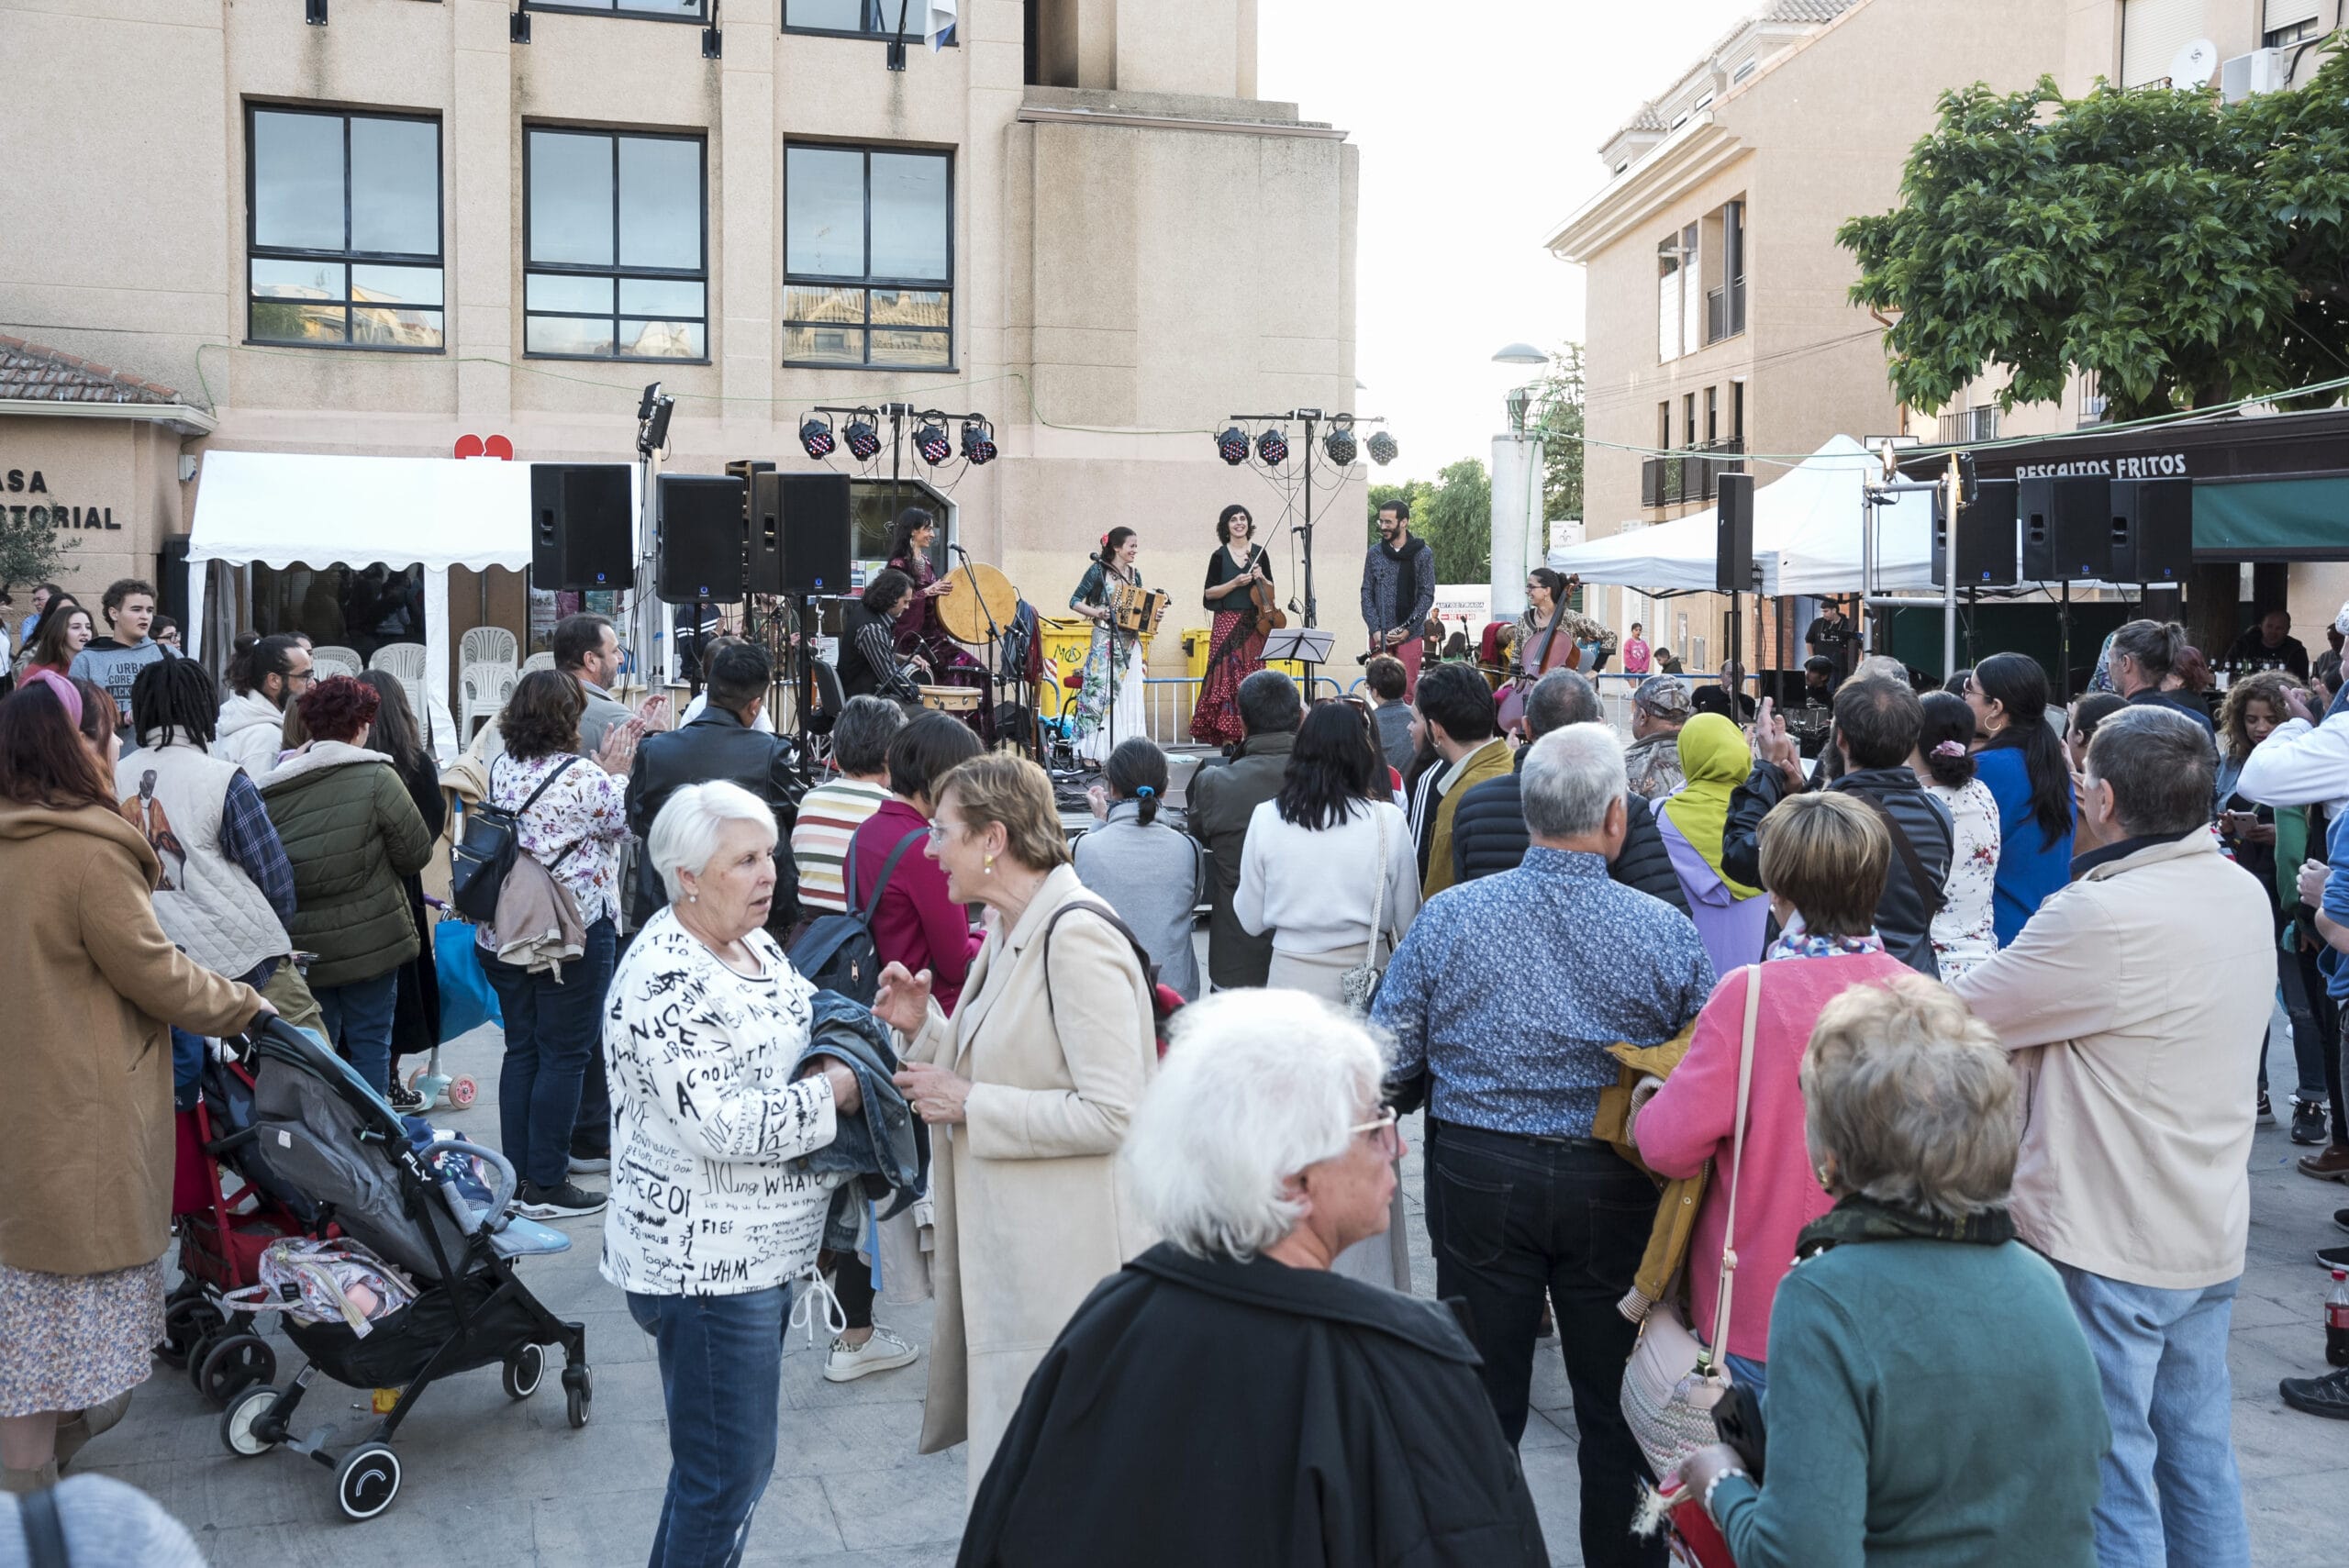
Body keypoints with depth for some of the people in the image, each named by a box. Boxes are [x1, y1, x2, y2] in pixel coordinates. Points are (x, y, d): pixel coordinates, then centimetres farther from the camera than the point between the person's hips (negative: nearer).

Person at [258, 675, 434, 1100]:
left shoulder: (270, 789, -1)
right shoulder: (376, 777, -12)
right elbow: (416, 853, -9)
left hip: (301, 948, 3)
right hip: (370, 941, -3)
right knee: (369, 1044, 7)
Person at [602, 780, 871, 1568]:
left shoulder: (754, 943, 6)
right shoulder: (665, 981, -22)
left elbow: (812, 1025, 18)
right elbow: (726, 1126, -27)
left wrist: (839, 1059, -3)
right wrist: (829, 1096, -17)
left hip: (762, 1250, 9)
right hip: (704, 1262, -9)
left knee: (739, 1460, 21)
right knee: (729, 1473, 1)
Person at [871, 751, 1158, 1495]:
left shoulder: (1076, 939, -19)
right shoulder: (1008, 932, 12)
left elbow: (1112, 1112, -24)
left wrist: (970, 1105, -18)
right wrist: (923, 1028, 4)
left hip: (1066, 1260, -9)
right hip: (1005, 1249, 10)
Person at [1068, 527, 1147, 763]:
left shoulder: (1135, 574, 12)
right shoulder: (1098, 570, -3)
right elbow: (1075, 601, -4)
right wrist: (1096, 613, -18)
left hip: (1130, 644, 6)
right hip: (1105, 641, -6)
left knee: (1129, 695, 4)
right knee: (1100, 692, -8)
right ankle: (1093, 751, -7)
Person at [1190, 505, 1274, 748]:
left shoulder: (1259, 553, 9)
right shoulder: (1220, 556, 3)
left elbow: (1271, 590, 13)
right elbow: (1210, 592, -1)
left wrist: (1262, 579, -8)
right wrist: (1235, 583, -13)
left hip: (1254, 624, 2)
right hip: (1227, 623, -2)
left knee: (1253, 677, 0)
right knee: (1228, 675, -7)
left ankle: (1250, 733, 4)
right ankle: (1227, 735, -6)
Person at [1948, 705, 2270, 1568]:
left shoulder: (2102, 915, -25)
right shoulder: (2243, 893, 2)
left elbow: (1956, 1016, -17)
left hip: (2107, 1245, -8)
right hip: (2211, 1234, 8)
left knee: (2111, 1472, 5)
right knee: (2198, 1455, 20)